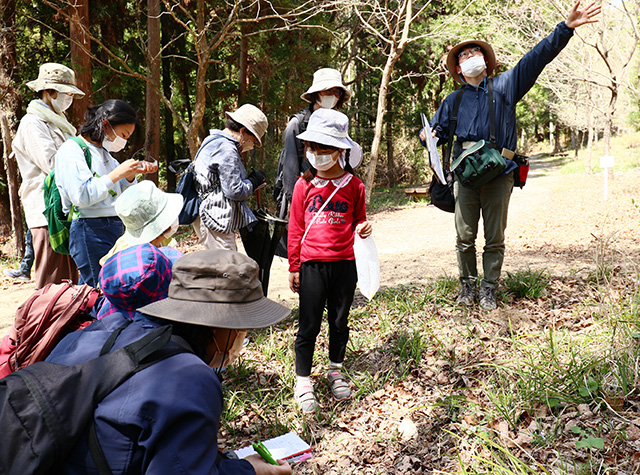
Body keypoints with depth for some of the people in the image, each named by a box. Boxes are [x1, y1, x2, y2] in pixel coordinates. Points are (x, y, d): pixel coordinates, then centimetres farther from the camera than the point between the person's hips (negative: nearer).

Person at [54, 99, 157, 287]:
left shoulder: (103, 152, 18)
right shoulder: (72, 149, -7)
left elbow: (120, 194, 23)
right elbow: (82, 196, -19)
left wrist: (132, 174, 5)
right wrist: (116, 174, -16)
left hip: (115, 228, 8)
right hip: (90, 231, -8)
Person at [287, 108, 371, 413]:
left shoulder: (354, 186, 1)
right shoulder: (304, 185, 0)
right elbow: (295, 228, 4)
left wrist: (363, 228, -10)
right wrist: (294, 267, 5)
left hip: (345, 264, 1)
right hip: (312, 264, -1)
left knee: (340, 321, 15)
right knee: (309, 325, 4)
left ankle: (335, 371, 35)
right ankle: (303, 381, 18)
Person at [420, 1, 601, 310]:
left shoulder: (504, 85, 11)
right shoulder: (453, 100, 18)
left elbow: (537, 57, 3)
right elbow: (438, 129, 24)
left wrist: (565, 28, -7)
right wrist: (429, 136, -2)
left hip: (499, 176, -1)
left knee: (495, 239, 3)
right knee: (465, 237, 0)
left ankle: (489, 290, 16)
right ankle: (467, 285, 19)